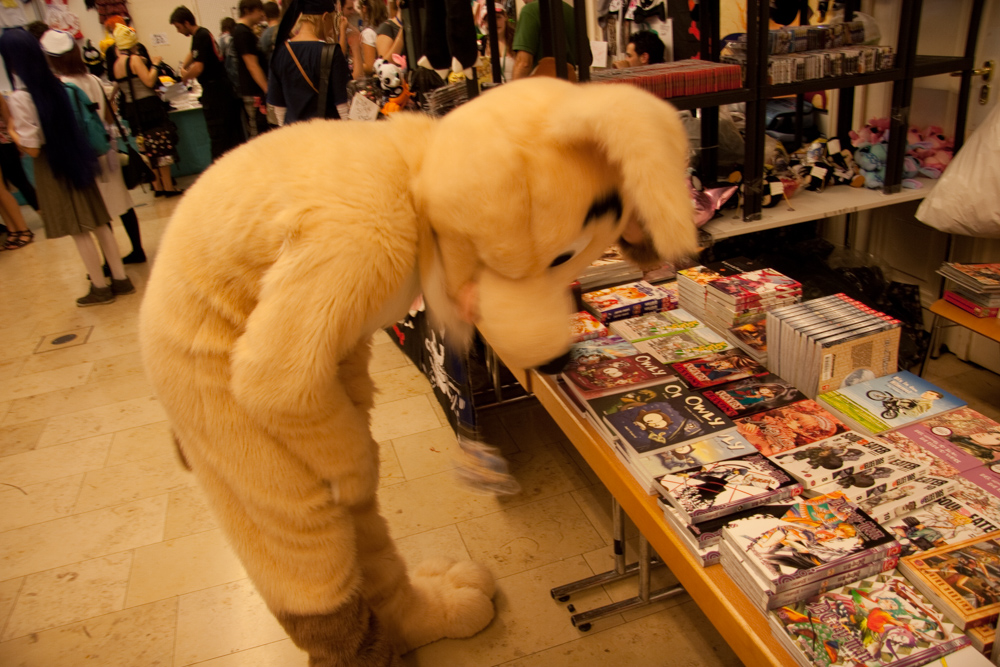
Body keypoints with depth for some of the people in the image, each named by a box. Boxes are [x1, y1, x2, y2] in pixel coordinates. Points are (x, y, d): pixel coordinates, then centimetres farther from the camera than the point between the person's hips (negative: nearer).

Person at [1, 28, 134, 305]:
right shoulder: (56, 84, -1)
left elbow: (32, 148, -17)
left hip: (53, 168, -6)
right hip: (77, 158, 6)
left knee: (78, 230, 3)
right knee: (99, 222, 11)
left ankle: (100, 287, 12)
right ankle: (120, 278, 18)